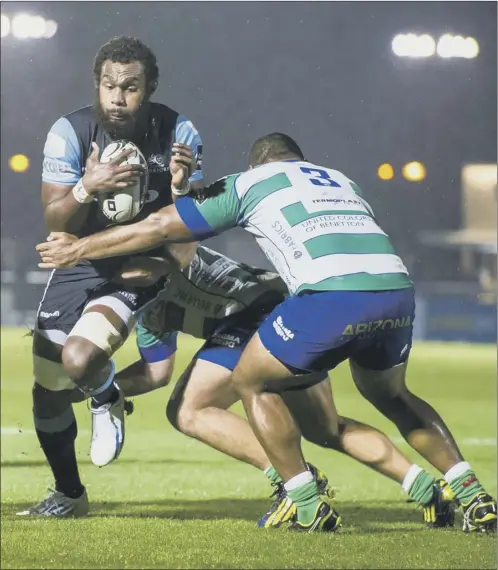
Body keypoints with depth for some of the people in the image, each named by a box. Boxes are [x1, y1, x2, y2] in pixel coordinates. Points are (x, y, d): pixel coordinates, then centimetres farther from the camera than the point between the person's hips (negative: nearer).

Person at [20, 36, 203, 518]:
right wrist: (87, 188, -37)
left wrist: (182, 186, -31)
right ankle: (69, 495, 33)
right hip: (80, 268, 2)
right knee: (47, 397, 8)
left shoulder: (178, 135, -15)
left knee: (79, 357, -29)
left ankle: (108, 401, 7)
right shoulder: (70, 133, -17)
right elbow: (56, 224, -18)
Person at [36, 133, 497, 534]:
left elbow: (159, 229, 23)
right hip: (398, 288, 6)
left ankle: (310, 508, 12)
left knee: (251, 382, 17)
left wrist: (78, 249, 34)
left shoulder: (246, 184, 19)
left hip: (333, 295, -6)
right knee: (389, 395, 32)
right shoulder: (338, 178, 32)